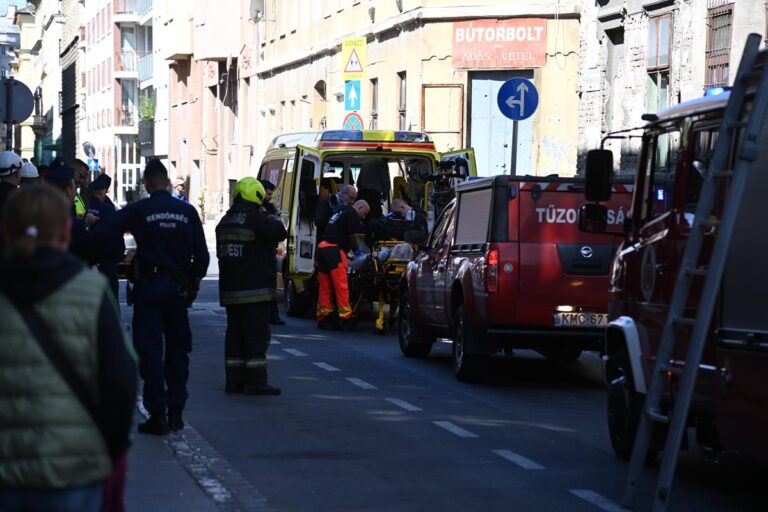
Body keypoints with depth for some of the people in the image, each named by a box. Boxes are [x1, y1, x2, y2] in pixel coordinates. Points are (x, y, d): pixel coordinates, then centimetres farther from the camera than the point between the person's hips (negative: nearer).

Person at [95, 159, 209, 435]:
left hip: (148, 285, -3)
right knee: (177, 350, 14)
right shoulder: (187, 212, 2)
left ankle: (157, 415, -4)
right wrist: (192, 284, 13)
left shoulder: (138, 210, -7)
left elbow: (105, 231, -18)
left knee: (150, 351, 0)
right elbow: (201, 255, 1)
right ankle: (175, 412, 15)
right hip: (177, 286, 3)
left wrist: (117, 257, -2)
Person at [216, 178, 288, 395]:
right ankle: (255, 381, -6)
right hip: (255, 290, -8)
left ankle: (234, 380, 13)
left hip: (230, 289, 8)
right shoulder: (256, 218, -13)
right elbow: (280, 233, -14)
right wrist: (272, 218, 0)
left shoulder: (225, 221, 14)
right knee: (257, 334, -4)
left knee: (235, 334, 11)